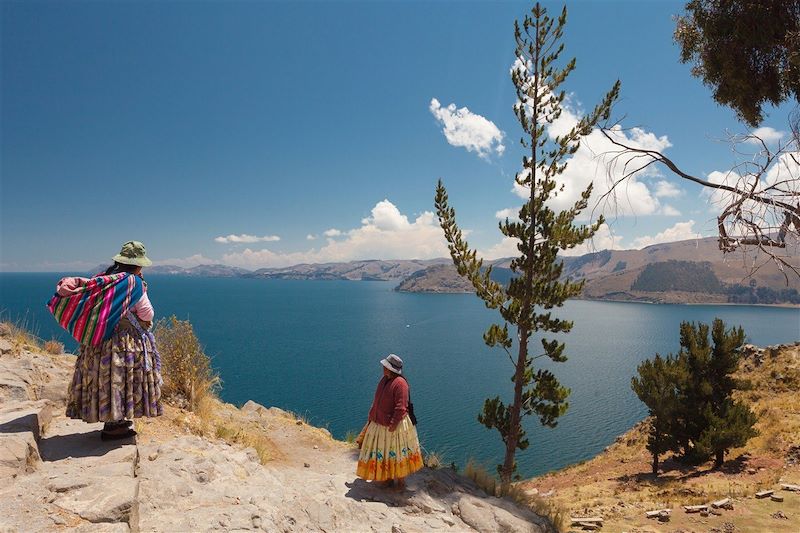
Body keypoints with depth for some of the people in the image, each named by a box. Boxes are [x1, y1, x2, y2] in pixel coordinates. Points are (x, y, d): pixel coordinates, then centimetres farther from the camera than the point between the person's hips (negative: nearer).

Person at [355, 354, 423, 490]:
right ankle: (388, 478, 32)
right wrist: (372, 416, 14)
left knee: (397, 453, 5)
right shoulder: (384, 379, 6)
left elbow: (400, 408, -24)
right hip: (379, 424, 8)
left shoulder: (400, 383, -22)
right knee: (383, 453, 17)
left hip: (394, 426, -8)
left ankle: (401, 480, 21)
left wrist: (393, 425, -24)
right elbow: (377, 402, 16)